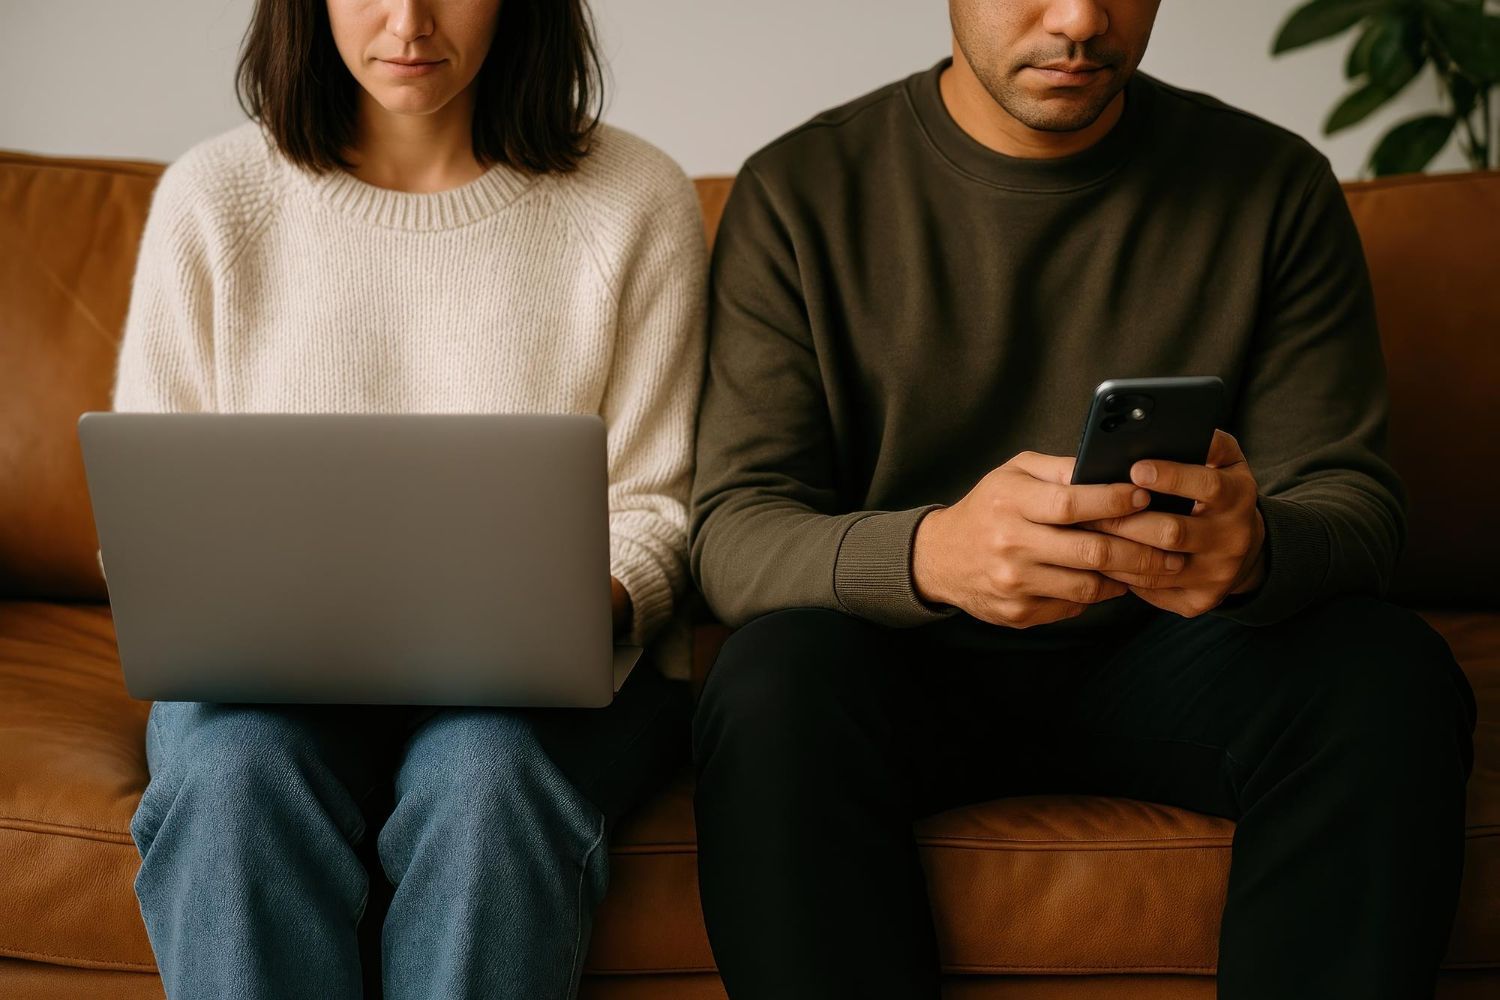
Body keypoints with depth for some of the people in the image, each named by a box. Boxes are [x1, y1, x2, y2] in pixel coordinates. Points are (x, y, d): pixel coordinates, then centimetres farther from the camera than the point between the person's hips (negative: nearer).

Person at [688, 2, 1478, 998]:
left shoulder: (1274, 186, 0)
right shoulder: (800, 192, -5)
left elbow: (1355, 498, -3)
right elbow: (732, 532, -12)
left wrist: (1257, 548, -31)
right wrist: (929, 552, -36)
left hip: (1159, 659, 2)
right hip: (907, 662, -1)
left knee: (1394, 675, -28)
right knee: (776, 683, -34)